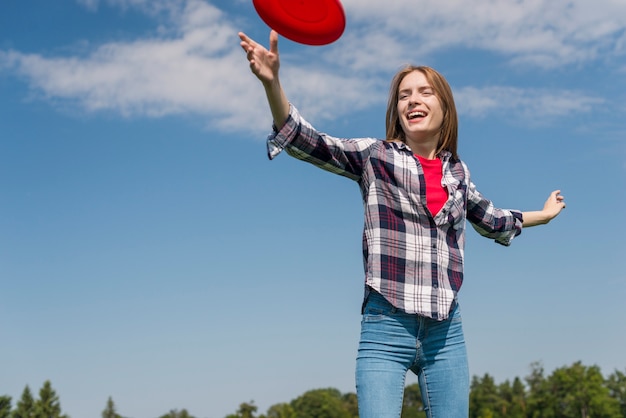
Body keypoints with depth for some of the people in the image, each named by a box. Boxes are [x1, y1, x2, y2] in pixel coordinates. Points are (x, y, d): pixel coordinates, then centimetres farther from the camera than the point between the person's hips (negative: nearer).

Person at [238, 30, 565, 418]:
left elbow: (489, 220, 32)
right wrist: (272, 81, -25)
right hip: (386, 327, -4)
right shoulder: (374, 156, 3)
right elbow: (305, 141, -10)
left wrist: (545, 214, 43)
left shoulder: (457, 170, 13)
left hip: (446, 331, 4)